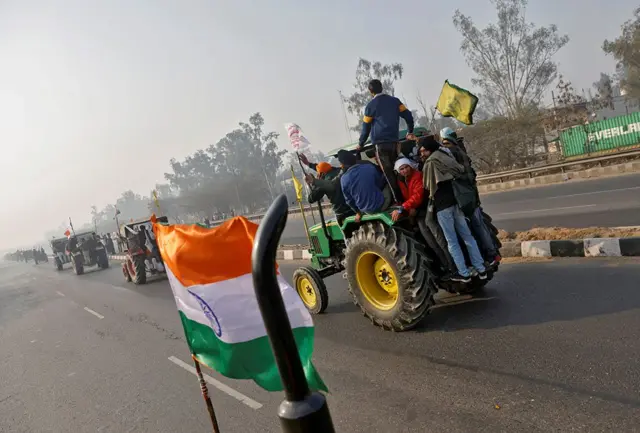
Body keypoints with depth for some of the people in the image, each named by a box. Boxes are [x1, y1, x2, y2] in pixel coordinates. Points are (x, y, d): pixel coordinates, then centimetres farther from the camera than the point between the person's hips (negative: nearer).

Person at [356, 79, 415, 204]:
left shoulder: (371, 105, 1)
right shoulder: (394, 100, 12)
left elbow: (366, 127, 3)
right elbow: (408, 116, 8)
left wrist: (360, 144, 13)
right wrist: (410, 132, 21)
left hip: (380, 143, -5)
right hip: (394, 141, 5)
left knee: (388, 173, -5)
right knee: (396, 170, 13)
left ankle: (398, 200, -6)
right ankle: (404, 197, 15)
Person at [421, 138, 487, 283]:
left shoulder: (429, 164, -9)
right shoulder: (447, 158, 10)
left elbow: (427, 186, -2)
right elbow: (461, 171, 17)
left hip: (442, 205, -7)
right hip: (455, 200, 7)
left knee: (452, 241, 1)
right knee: (467, 236, 11)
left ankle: (464, 273, 4)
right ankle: (481, 269, 15)